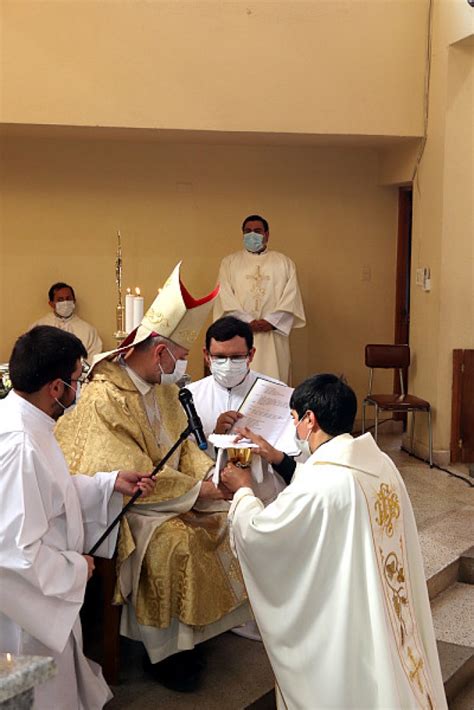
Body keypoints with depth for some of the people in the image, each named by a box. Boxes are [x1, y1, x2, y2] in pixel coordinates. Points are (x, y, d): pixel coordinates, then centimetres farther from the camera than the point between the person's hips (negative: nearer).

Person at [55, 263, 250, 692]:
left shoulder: (162, 387, 4)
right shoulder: (104, 398, -24)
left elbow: (181, 443, 13)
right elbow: (132, 477, -25)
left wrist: (211, 471, -6)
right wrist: (195, 490, -18)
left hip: (167, 488, 9)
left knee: (225, 517, -5)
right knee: (173, 539, -28)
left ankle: (199, 623, 7)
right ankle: (166, 648, -10)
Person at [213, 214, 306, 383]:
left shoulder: (284, 262, 14)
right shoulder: (229, 262, 13)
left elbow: (291, 298, 3)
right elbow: (225, 298, 1)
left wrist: (271, 321, -10)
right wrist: (248, 321, -11)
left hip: (273, 335, 0)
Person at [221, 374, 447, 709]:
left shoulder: (319, 484, -28)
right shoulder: (381, 463, -4)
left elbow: (256, 532, -15)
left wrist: (243, 490, 5)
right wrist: (283, 461, 18)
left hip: (349, 625, -7)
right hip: (391, 616, 7)